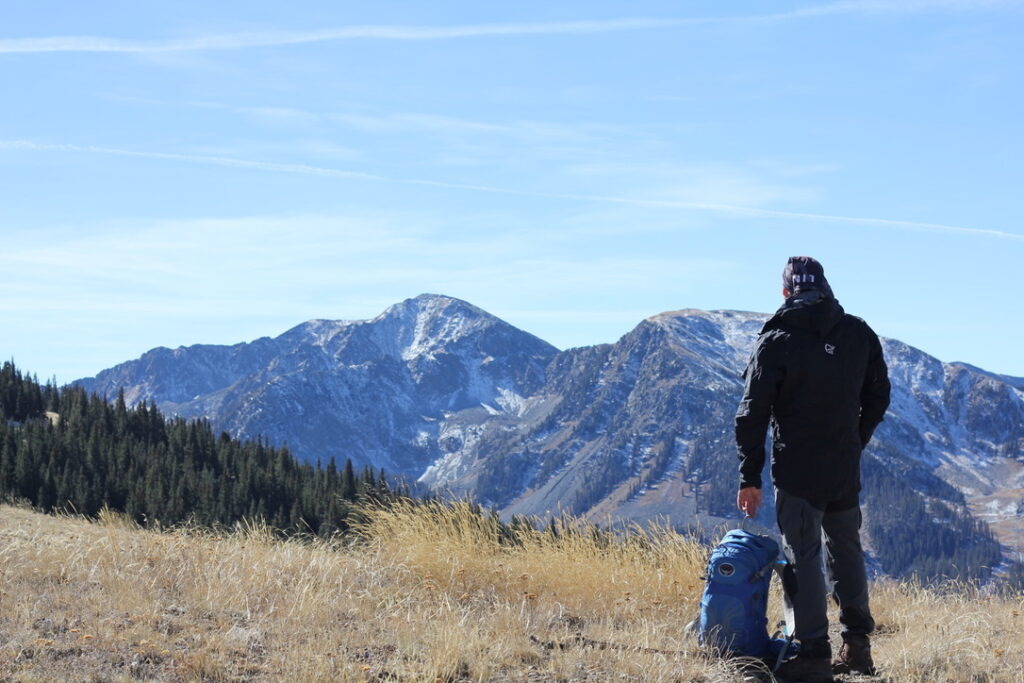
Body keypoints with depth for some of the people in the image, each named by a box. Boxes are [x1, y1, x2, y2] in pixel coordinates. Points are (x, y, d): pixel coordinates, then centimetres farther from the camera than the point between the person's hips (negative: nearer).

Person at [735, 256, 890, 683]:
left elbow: (753, 413, -10)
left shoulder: (776, 341, -10)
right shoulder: (860, 334, 3)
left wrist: (750, 477, -3)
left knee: (803, 557, 0)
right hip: (847, 470, 4)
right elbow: (878, 397, 13)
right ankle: (857, 645, 21)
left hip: (797, 471, -4)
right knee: (847, 551, 18)